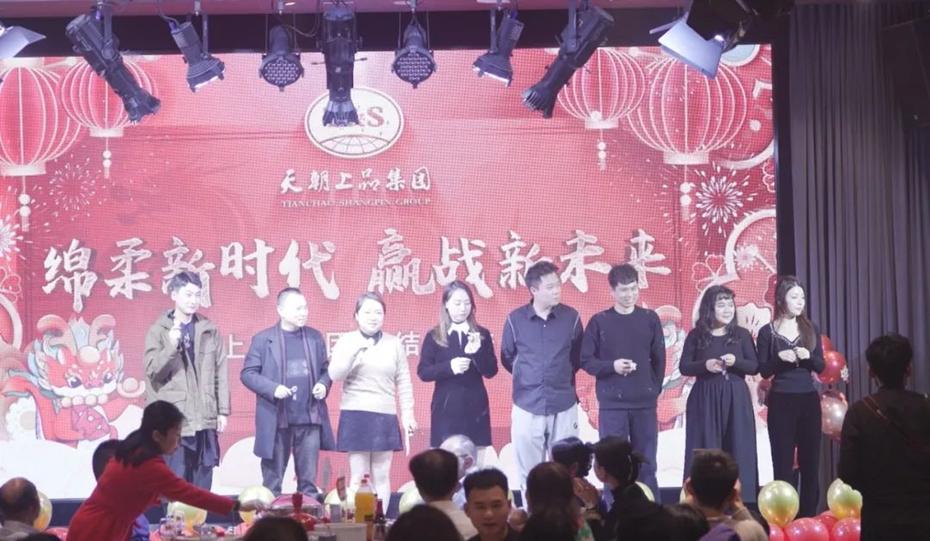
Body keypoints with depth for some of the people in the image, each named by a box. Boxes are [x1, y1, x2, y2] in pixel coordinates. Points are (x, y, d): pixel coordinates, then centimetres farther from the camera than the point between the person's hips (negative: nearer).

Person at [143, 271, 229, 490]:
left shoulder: (210, 330, 9)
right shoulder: (158, 330, 0)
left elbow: (220, 373, 9)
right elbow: (152, 370, -7)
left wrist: (223, 411, 6)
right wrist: (171, 346, -21)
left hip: (205, 420, 3)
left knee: (202, 485, 7)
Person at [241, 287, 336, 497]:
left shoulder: (315, 337, 10)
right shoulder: (263, 339, -2)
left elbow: (325, 369, 18)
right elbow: (247, 373, -2)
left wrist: (323, 384, -4)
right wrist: (273, 389, -17)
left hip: (310, 418, 3)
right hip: (276, 419, -3)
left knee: (309, 478, 7)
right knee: (272, 480, 5)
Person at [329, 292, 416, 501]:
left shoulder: (394, 343, 7)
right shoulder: (346, 341, 4)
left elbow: (404, 382, 9)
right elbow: (334, 375, -7)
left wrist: (407, 414, 3)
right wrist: (355, 351, -19)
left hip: (385, 416, 2)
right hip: (356, 415, -2)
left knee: (382, 476, 3)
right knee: (358, 477, -1)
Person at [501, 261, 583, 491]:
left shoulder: (571, 317, -1)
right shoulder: (515, 319, -2)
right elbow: (507, 358, 12)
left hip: (564, 407, 0)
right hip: (527, 407, 0)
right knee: (529, 473, 5)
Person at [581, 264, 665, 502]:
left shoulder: (650, 318, 5)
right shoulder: (599, 321, 0)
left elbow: (659, 359, 10)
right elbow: (586, 360, 0)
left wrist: (654, 388, 6)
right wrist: (611, 366, -15)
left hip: (645, 402, 2)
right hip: (612, 403, -2)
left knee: (646, 464, 5)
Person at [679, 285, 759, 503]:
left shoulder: (742, 334, 6)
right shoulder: (696, 335, 3)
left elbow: (755, 367, 3)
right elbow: (684, 367, 1)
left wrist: (736, 361, -15)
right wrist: (705, 365, -17)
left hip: (736, 399, 1)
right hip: (705, 399, -1)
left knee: (737, 450, -1)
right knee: (706, 451, -3)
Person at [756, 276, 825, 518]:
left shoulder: (810, 329, 8)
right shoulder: (767, 332, -1)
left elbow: (821, 367, 7)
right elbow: (764, 371, -3)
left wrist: (808, 356, -13)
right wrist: (780, 358, -21)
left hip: (808, 400, 3)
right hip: (781, 402, -3)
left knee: (810, 460, 3)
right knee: (783, 461, -2)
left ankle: (808, 516, 8)